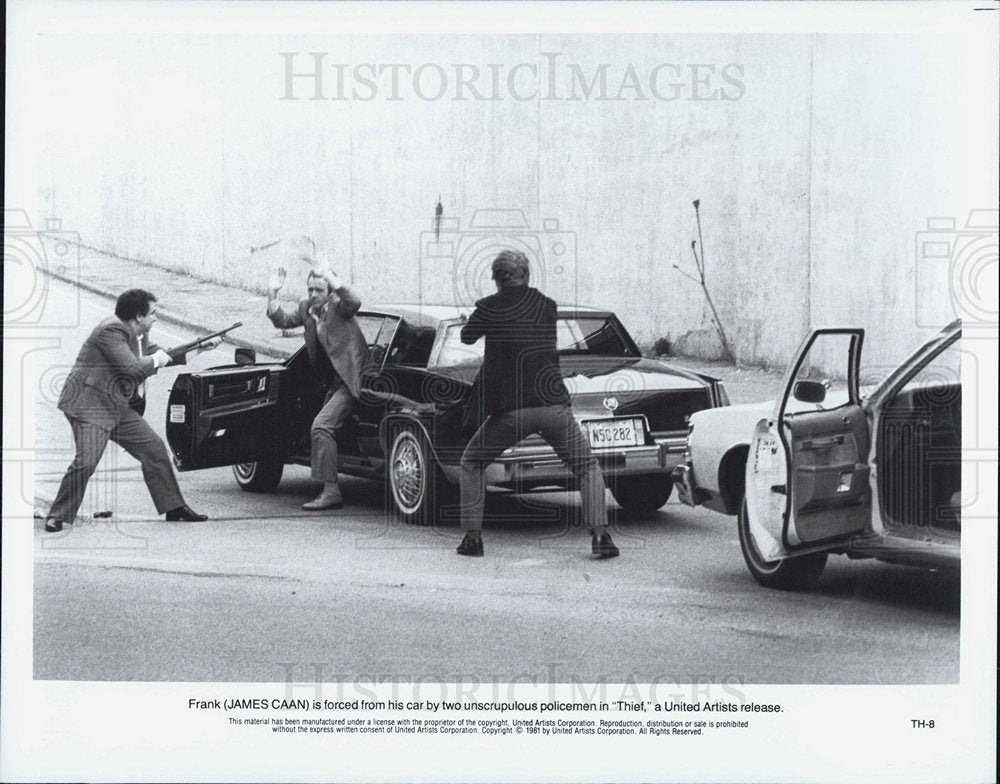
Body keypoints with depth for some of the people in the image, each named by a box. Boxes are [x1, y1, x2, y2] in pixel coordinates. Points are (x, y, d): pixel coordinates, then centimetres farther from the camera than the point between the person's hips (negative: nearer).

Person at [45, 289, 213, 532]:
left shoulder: (138, 334, 11)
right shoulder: (111, 332, -20)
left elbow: (157, 355, 25)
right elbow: (133, 368, -29)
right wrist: (156, 360, -11)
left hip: (117, 407, 10)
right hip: (88, 405, -10)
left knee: (154, 448, 8)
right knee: (86, 461, -21)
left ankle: (174, 508, 17)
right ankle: (57, 516, -7)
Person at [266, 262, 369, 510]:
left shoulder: (338, 305, -11)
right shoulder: (306, 308, 11)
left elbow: (354, 303, -31)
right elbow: (282, 321, 8)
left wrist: (332, 279, -35)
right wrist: (272, 295, -5)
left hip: (351, 379, -10)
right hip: (334, 382, 10)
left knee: (321, 425, -20)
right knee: (324, 428, 14)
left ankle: (330, 490, -19)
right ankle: (330, 491, 22)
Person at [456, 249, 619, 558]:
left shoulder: (489, 307, 2)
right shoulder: (547, 306, 10)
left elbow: (466, 337, 18)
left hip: (511, 409, -2)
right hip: (553, 402, 2)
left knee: (472, 464, 19)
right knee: (588, 468, 14)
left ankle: (472, 536, 11)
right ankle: (600, 535, -4)